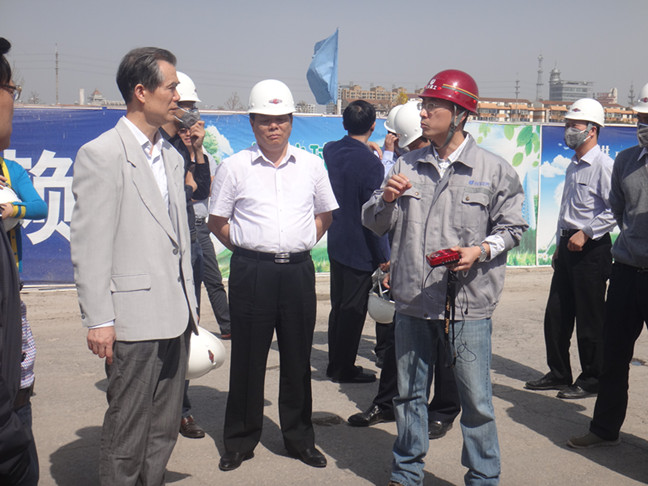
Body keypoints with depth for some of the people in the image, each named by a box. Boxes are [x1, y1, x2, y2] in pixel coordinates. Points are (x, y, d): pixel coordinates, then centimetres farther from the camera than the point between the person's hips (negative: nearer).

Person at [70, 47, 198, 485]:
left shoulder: (172, 155, 15)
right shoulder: (101, 154, -9)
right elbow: (89, 244, -12)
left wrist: (190, 303, 16)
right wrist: (98, 320, -14)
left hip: (175, 316, 8)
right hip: (135, 318, -7)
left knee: (165, 428, 16)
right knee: (127, 433, 3)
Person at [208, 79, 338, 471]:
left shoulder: (311, 165, 8)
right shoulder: (235, 167, 1)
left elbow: (324, 215, 19)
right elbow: (217, 222, 7)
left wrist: (300, 245, 8)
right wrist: (249, 248, 1)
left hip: (299, 270, 2)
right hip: (251, 271, -2)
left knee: (298, 357, 9)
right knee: (248, 358, 4)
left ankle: (300, 438, 24)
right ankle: (240, 441, 19)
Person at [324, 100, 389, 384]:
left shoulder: (330, 151, 1)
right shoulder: (371, 163, -20)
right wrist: (384, 257, -11)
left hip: (335, 243, 7)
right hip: (360, 250, -7)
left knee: (338, 306, 17)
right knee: (353, 310, 4)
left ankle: (335, 364, 28)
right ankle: (344, 370, 15)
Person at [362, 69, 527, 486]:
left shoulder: (494, 170, -1)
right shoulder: (408, 166, 9)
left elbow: (513, 227, 4)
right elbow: (374, 223, 14)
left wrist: (481, 250, -13)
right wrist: (386, 199, -7)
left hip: (468, 303, -3)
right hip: (412, 300, 4)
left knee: (476, 400, 3)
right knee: (410, 393, 15)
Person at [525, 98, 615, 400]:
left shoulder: (603, 165, -13)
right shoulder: (574, 166, 16)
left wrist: (586, 233, -20)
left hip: (591, 249, -9)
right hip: (568, 247, 9)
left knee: (589, 318, 1)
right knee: (556, 314, 12)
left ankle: (591, 380, 14)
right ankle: (558, 374, 24)